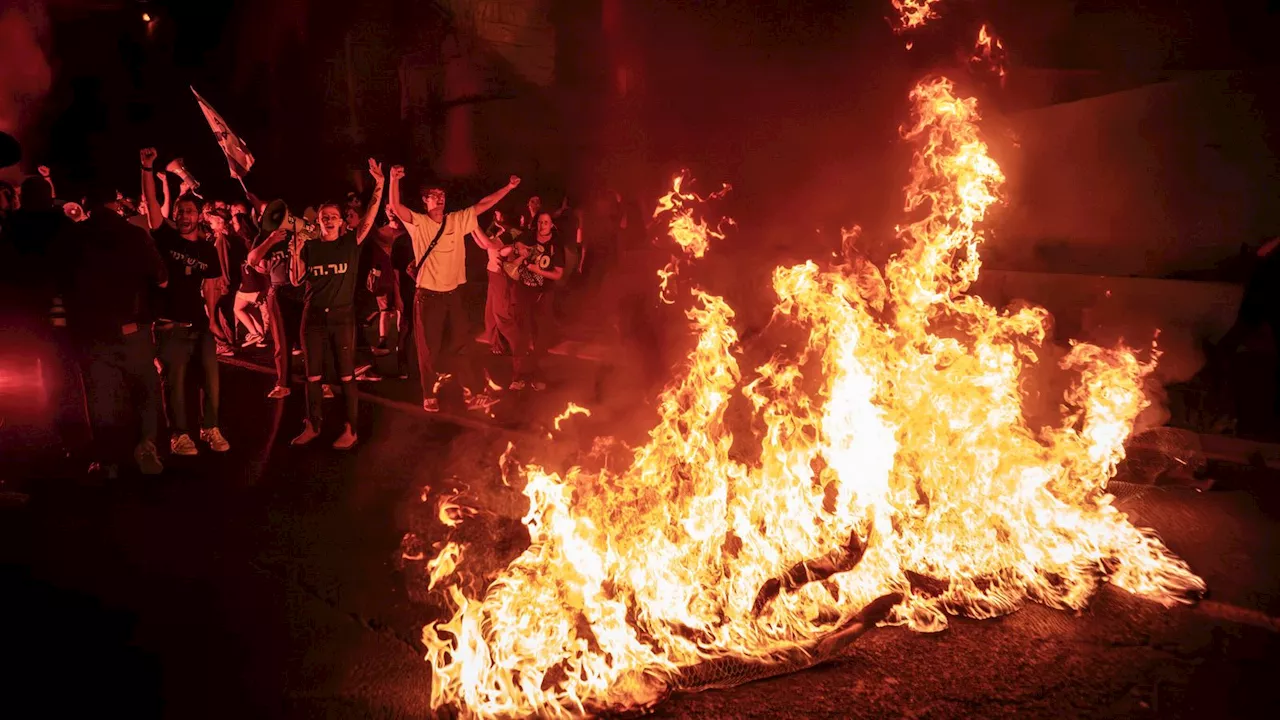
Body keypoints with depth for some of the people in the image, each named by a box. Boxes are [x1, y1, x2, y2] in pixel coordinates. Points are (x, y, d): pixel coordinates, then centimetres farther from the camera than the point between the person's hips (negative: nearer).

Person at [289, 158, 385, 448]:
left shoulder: (350, 242, 1)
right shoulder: (310, 247, 7)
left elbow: (369, 219, -11)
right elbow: (296, 280, 5)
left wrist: (379, 184, -20)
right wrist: (295, 252, -9)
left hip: (342, 316, -2)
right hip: (313, 316, 3)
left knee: (346, 375, 0)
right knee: (312, 375, 8)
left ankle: (350, 430, 6)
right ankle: (312, 426, 20)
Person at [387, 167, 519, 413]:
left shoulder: (458, 220, 5)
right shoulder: (418, 223, -6)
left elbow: (483, 205, 5)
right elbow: (396, 206, -21)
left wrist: (508, 187, -1)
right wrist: (394, 179, -36)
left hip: (453, 293, 4)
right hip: (428, 295, -4)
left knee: (461, 344, 11)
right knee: (429, 348, 6)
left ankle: (471, 395, 19)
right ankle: (429, 396, 20)